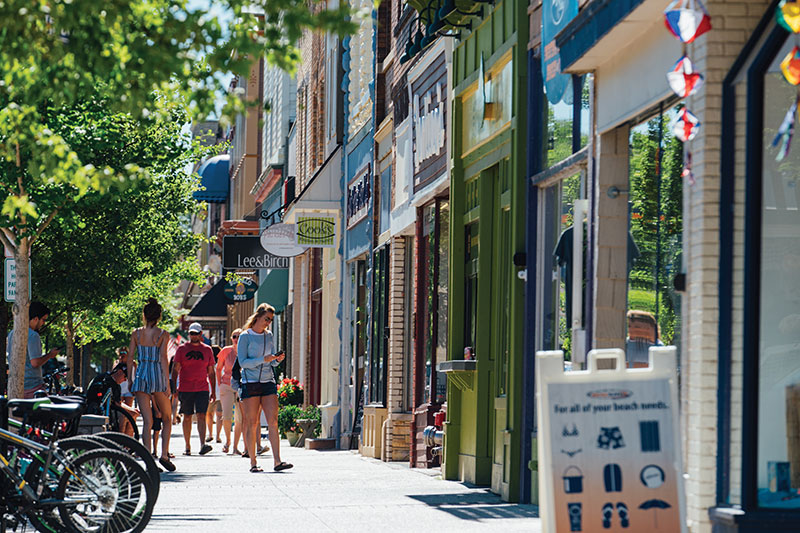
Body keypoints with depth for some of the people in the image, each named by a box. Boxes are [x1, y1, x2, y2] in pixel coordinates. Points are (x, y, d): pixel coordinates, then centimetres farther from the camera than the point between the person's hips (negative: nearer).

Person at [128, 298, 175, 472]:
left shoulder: (136, 333, 5)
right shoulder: (162, 334, -2)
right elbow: (163, 358, -9)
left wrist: (130, 381, 12)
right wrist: (167, 383, -8)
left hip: (141, 376, 2)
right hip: (157, 375, -2)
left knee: (147, 421, 2)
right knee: (166, 419, 14)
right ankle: (164, 454, 1)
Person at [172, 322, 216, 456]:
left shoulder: (207, 350, 9)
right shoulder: (182, 349, 4)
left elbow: (211, 372, 13)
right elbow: (175, 370, 4)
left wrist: (213, 392, 11)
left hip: (202, 389, 0)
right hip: (185, 389, 0)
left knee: (201, 416, -13)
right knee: (187, 418, 5)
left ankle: (203, 445, -23)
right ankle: (188, 447, 14)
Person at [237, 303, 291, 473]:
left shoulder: (269, 336, 14)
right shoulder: (245, 336, -1)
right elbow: (243, 362, -9)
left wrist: (277, 359, -3)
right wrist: (263, 359, -19)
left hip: (268, 382, 4)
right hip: (250, 382, -4)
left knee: (273, 422, -6)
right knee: (251, 423, -2)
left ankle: (277, 461, -12)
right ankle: (253, 462, 3)